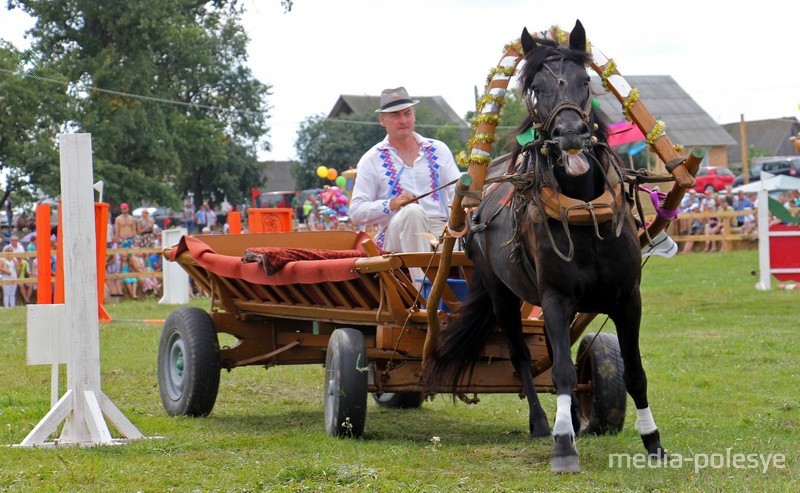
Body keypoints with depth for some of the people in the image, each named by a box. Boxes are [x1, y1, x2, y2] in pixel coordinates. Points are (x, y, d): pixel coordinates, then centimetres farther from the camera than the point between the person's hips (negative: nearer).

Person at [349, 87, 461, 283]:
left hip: (442, 229, 2)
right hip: (395, 234, -2)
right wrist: (390, 205, -14)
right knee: (413, 211, -36)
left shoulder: (438, 150, 18)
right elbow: (356, 212, 3)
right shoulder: (372, 160, 11)